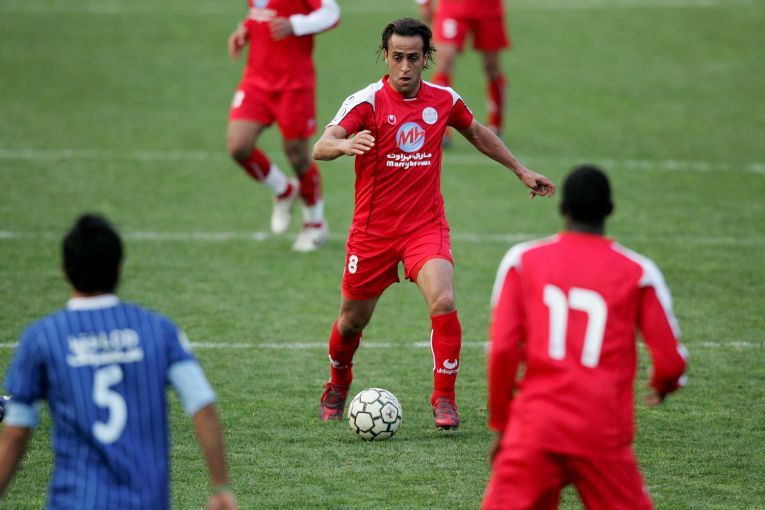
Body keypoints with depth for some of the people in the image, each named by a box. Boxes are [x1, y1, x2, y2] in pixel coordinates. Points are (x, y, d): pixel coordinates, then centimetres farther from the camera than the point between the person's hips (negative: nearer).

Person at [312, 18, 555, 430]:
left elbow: (477, 133, 22)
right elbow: (321, 147, -27)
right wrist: (345, 145, -50)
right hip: (373, 230, -1)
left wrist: (521, 171, 26)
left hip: (427, 227, 1)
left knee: (443, 303, -23)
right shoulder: (367, 101, -12)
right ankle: (337, 387, 42)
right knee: (353, 320, 11)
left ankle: (444, 400, -11)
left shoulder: (444, 100, 0)